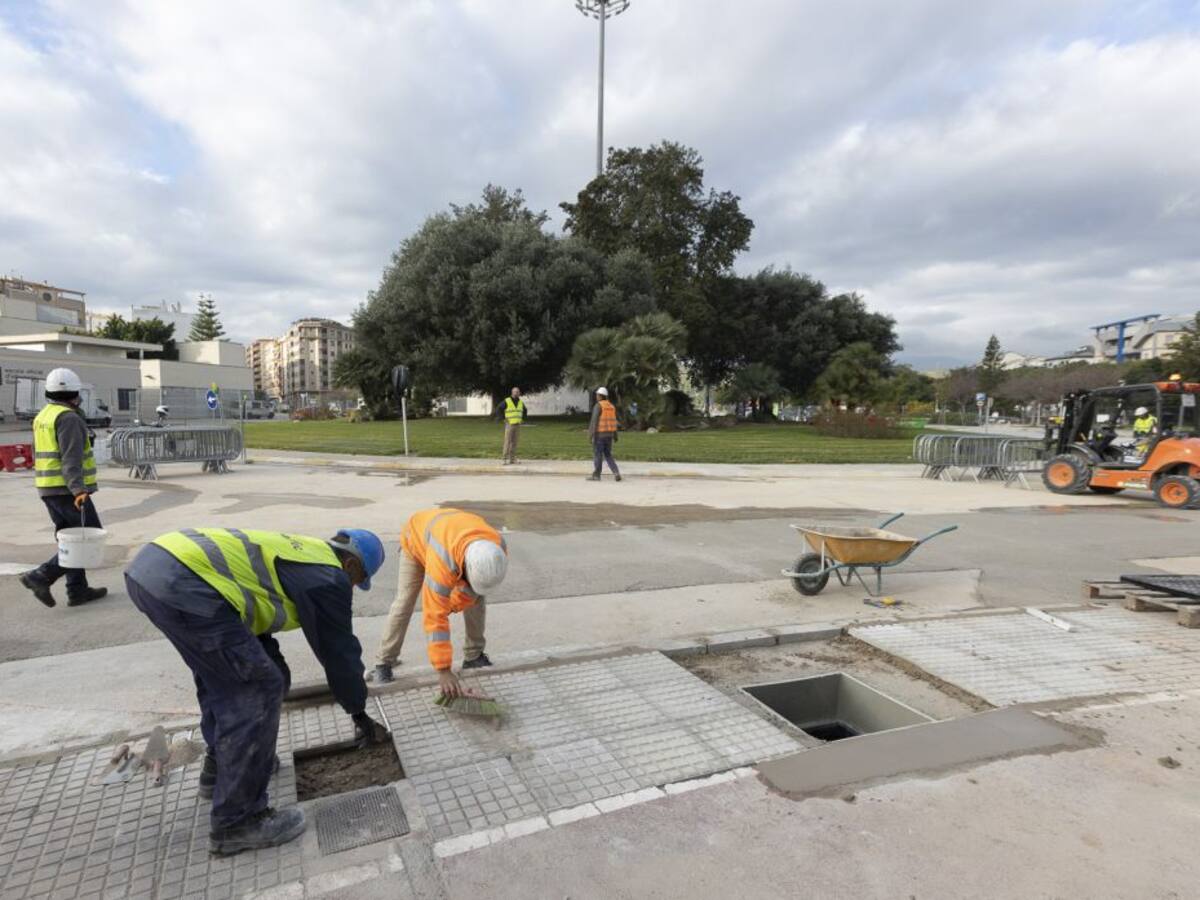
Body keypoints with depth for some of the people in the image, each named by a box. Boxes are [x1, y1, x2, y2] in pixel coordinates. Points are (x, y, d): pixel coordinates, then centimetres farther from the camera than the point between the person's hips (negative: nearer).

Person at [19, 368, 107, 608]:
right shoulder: (68, 418, -13)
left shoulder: (42, 417, 16)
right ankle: (42, 576, -10)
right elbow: (71, 458, -23)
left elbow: (39, 456, 23)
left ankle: (78, 590, 14)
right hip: (68, 490, -10)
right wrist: (77, 489, -30)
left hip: (48, 489, 10)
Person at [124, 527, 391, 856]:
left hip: (149, 563, 11)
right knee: (258, 691, -1)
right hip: (184, 585, -11)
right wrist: (360, 714, 24)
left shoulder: (297, 551, 28)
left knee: (220, 672, 28)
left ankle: (220, 766, 44)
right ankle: (236, 822, 10)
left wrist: (273, 668, 44)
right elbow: (339, 651, 10)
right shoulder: (328, 576, 3)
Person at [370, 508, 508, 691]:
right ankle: (384, 664, 3)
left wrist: (453, 605, -13)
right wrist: (443, 670, -44)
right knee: (405, 602, -12)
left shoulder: (499, 548, -34)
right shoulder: (443, 561, -50)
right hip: (417, 539, -4)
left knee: (476, 601, -3)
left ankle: (474, 657, 12)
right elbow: (435, 616, -46)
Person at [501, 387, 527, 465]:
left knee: (514, 442, 6)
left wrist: (523, 419, 11)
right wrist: (503, 419, -12)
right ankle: (506, 459, -7)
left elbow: (524, 411, 23)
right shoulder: (507, 401, -10)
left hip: (517, 425, 5)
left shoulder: (521, 402, 6)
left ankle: (512, 459, 11)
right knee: (508, 442, -8)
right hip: (509, 424, -5)